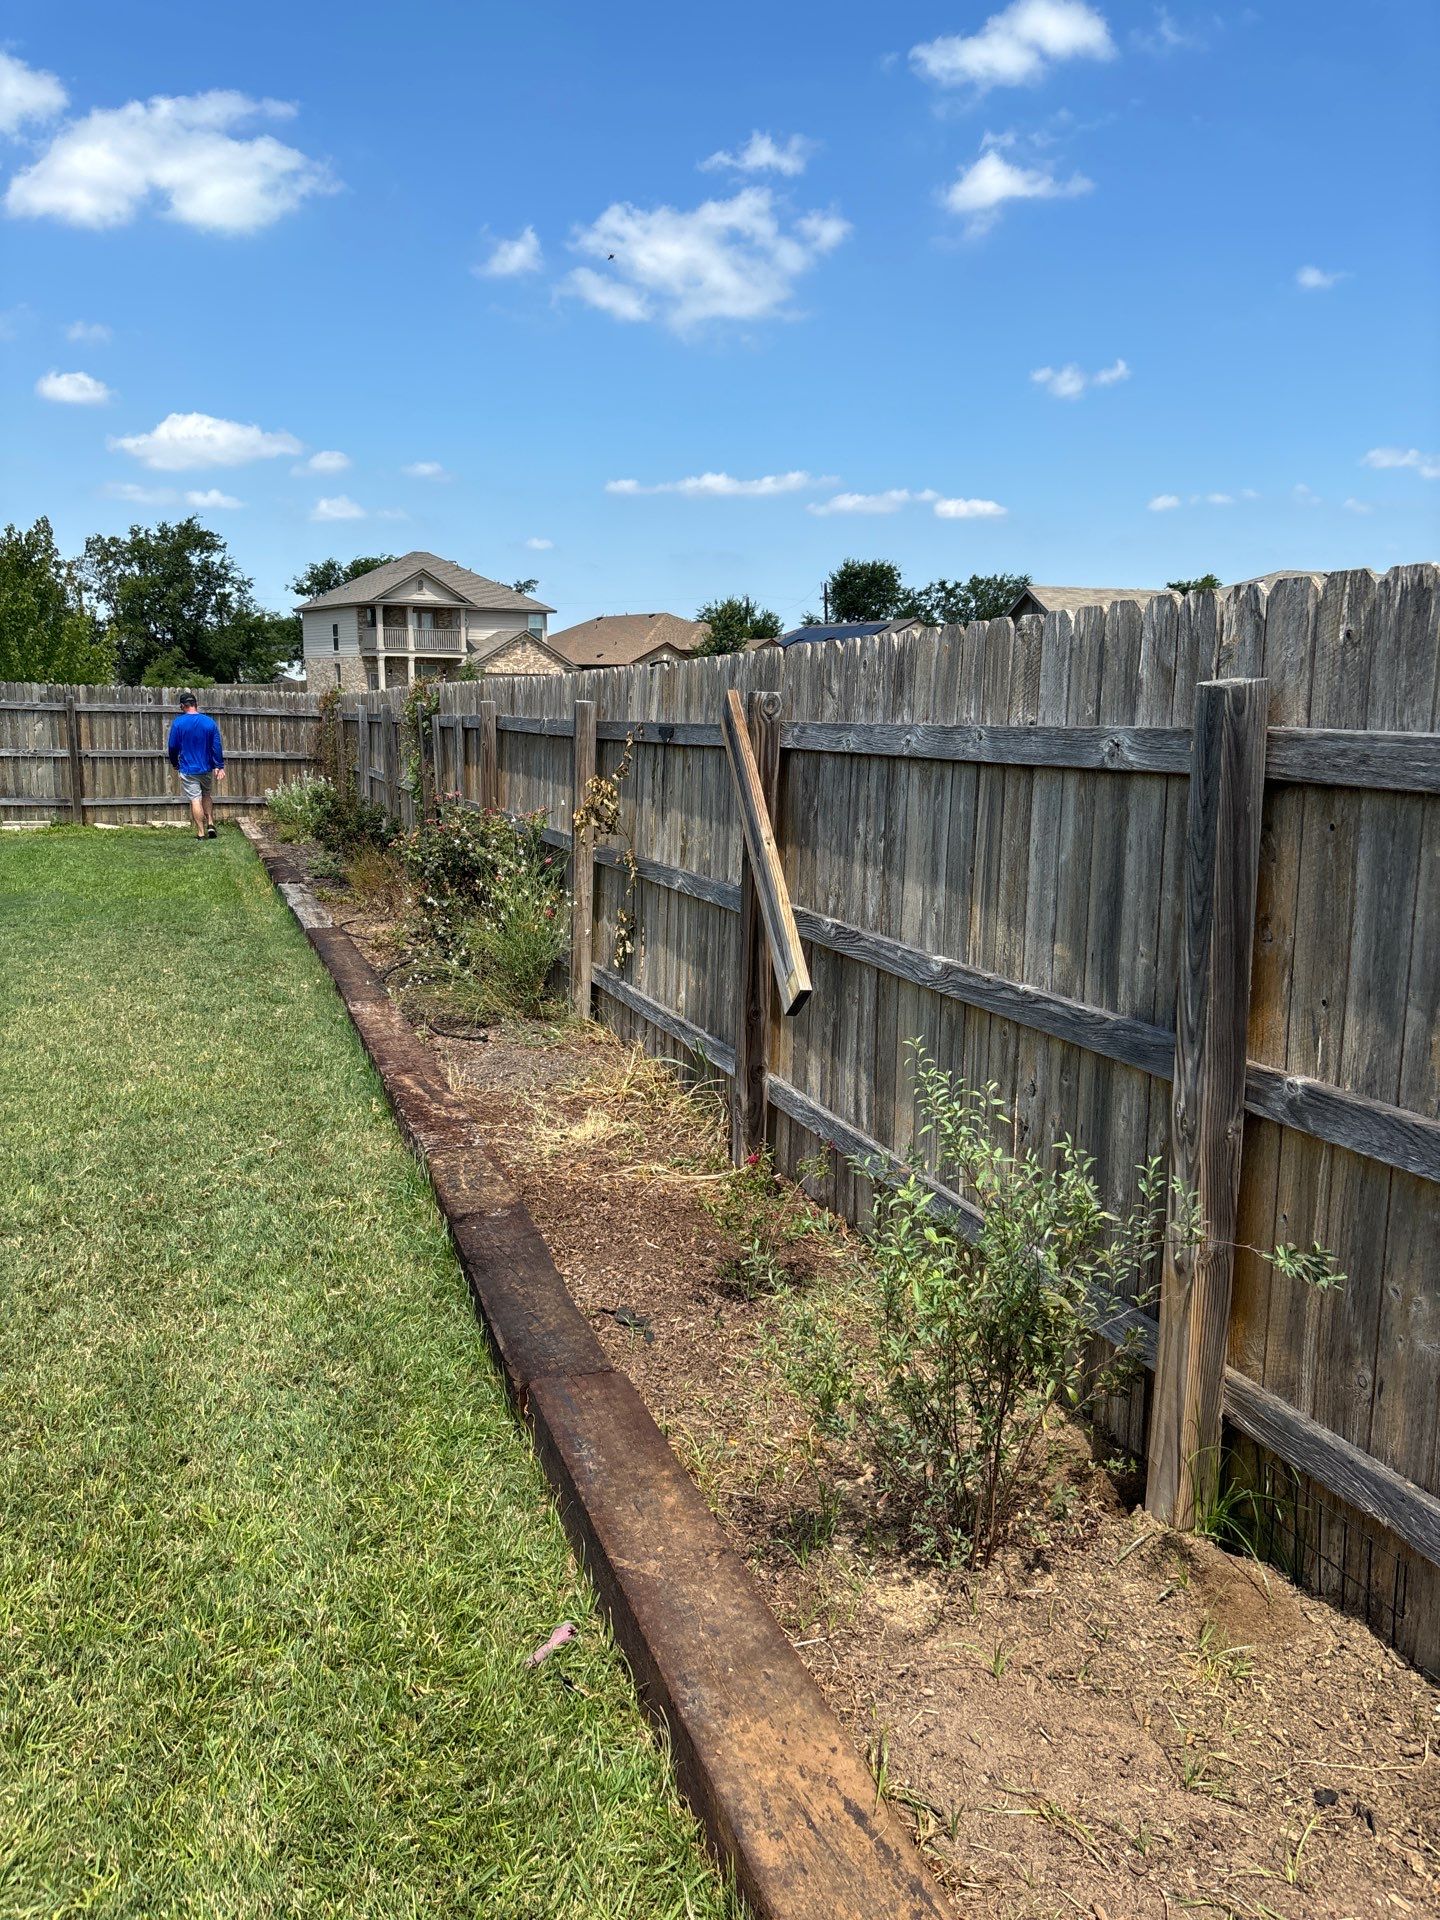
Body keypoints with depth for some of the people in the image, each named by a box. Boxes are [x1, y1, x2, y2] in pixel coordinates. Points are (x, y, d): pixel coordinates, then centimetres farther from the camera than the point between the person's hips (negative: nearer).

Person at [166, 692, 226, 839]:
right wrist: (219, 766, 2)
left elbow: (172, 747, -3)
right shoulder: (209, 722, -3)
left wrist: (175, 764, 13)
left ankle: (201, 833, 3)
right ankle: (210, 824, 9)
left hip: (188, 769, -2)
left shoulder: (178, 723, -9)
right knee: (207, 796, 21)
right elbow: (217, 747, -3)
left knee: (195, 800, 1)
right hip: (207, 768, 2)